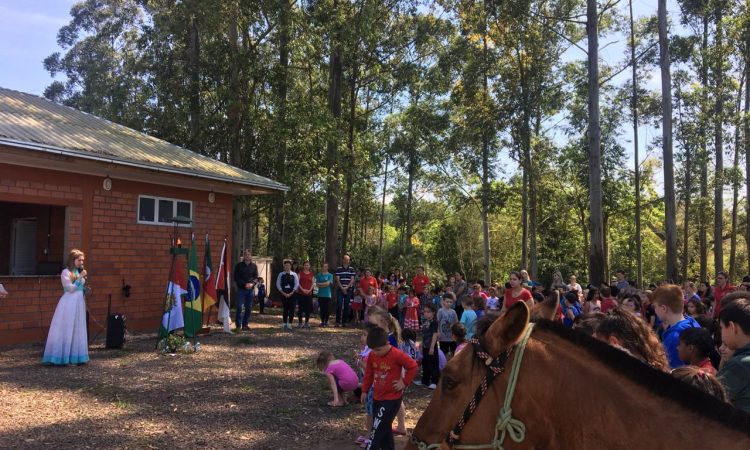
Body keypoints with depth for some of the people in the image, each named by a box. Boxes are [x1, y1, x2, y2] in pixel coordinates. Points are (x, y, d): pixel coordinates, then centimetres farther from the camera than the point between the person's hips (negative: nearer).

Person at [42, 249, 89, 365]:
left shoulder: (79, 271, 13)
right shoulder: (66, 272, -9)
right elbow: (71, 288, -15)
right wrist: (80, 278, -18)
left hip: (79, 303, 8)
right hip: (69, 304, -8)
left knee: (77, 330, 10)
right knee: (67, 330, -4)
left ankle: (74, 356, 16)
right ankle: (65, 357, 1)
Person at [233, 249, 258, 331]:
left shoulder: (254, 266, 9)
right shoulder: (239, 265, 2)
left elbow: (256, 277, 7)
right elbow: (236, 278, -1)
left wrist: (252, 283, -12)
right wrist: (245, 284, -12)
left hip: (251, 289, 3)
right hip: (241, 289, -3)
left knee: (249, 308, 5)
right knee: (240, 307, -8)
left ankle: (245, 324, 13)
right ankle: (238, 325, -3)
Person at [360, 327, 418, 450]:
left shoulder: (397, 355, -20)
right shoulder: (372, 355, -2)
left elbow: (413, 366, -12)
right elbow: (369, 373, 11)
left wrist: (404, 382, -11)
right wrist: (365, 390, 13)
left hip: (392, 398, -6)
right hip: (377, 397, 6)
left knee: (378, 429, -6)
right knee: (384, 427, 15)